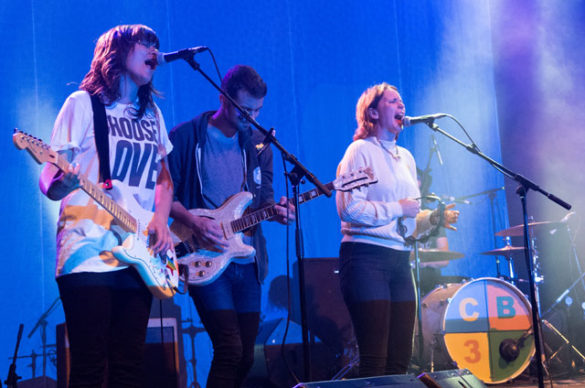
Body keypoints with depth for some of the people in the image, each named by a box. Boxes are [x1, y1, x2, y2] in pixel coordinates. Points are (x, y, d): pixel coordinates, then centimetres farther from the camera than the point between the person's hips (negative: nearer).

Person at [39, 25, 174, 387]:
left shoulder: (152, 113, 19)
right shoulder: (83, 103, 1)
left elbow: (165, 177, 23)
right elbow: (50, 183, -3)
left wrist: (161, 219, 3)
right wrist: (66, 182, -27)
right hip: (89, 252, -5)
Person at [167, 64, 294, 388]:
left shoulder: (258, 144, 12)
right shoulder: (185, 137, -4)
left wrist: (275, 210, -6)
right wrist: (194, 222, -19)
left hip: (247, 262, 6)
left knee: (245, 357, 7)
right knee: (230, 349, -16)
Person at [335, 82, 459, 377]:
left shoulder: (406, 158, 20)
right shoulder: (361, 151, -3)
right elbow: (349, 208, -16)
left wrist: (433, 218, 3)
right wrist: (397, 208, -10)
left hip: (400, 259, 7)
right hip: (366, 256, -7)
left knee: (400, 360, 6)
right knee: (374, 362, -9)